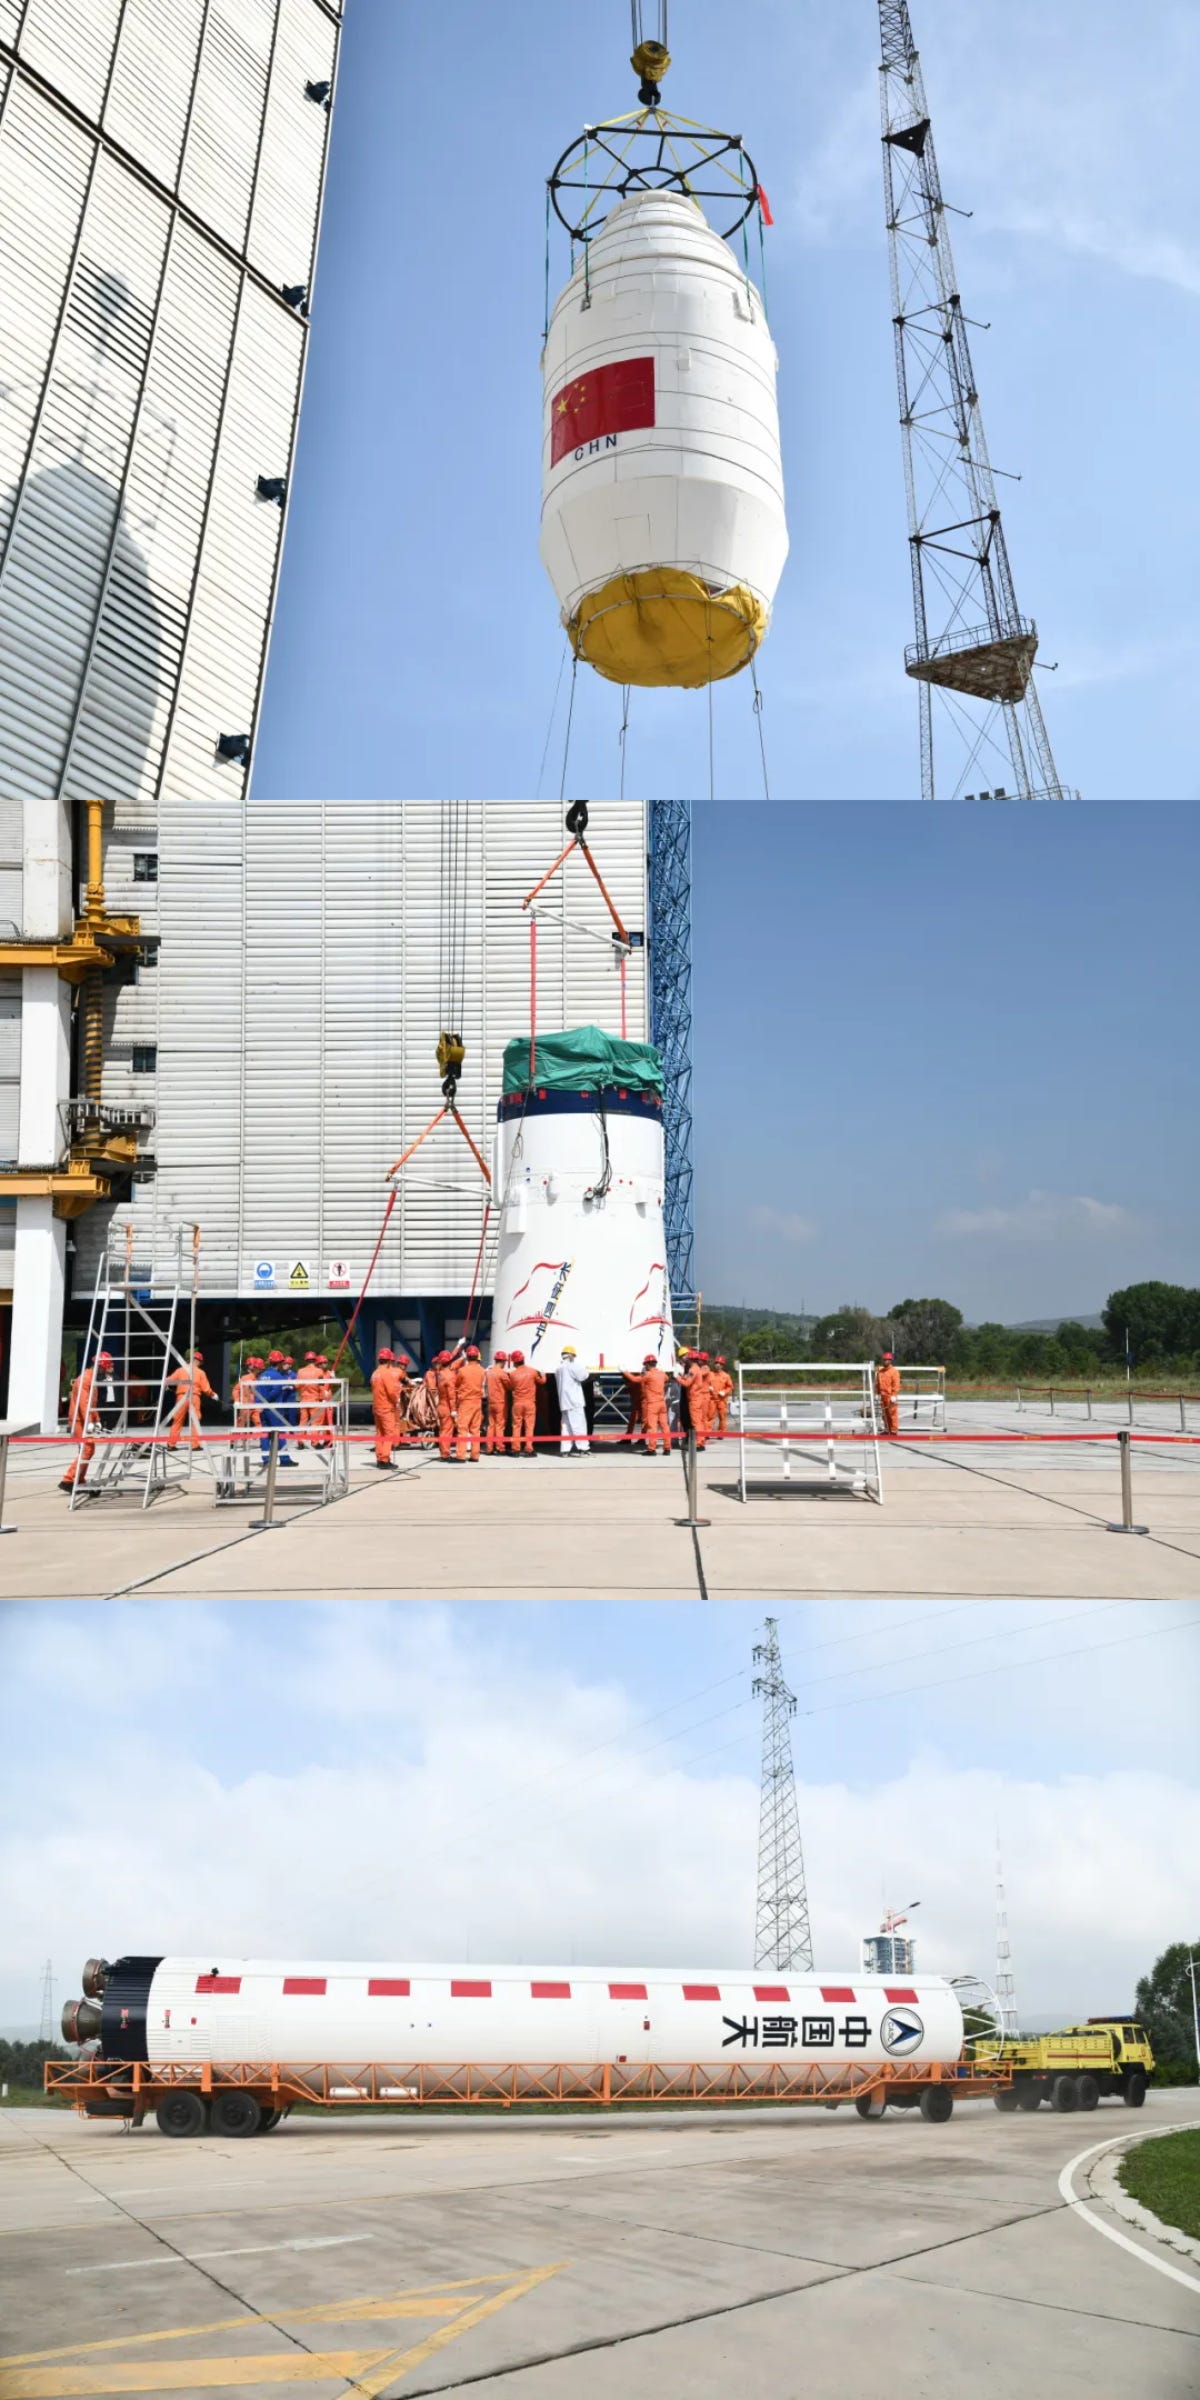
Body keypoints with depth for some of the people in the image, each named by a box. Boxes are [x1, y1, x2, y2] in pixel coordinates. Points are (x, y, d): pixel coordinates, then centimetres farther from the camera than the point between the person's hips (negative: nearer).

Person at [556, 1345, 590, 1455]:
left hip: (564, 1402, 9)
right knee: (579, 1424, -9)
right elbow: (581, 1376, -13)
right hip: (574, 1400, -9)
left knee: (566, 1426, 9)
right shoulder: (571, 1365, -9)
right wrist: (585, 1373, 8)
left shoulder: (560, 1367, 20)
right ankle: (583, 1449, -13)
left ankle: (565, 1450, 6)